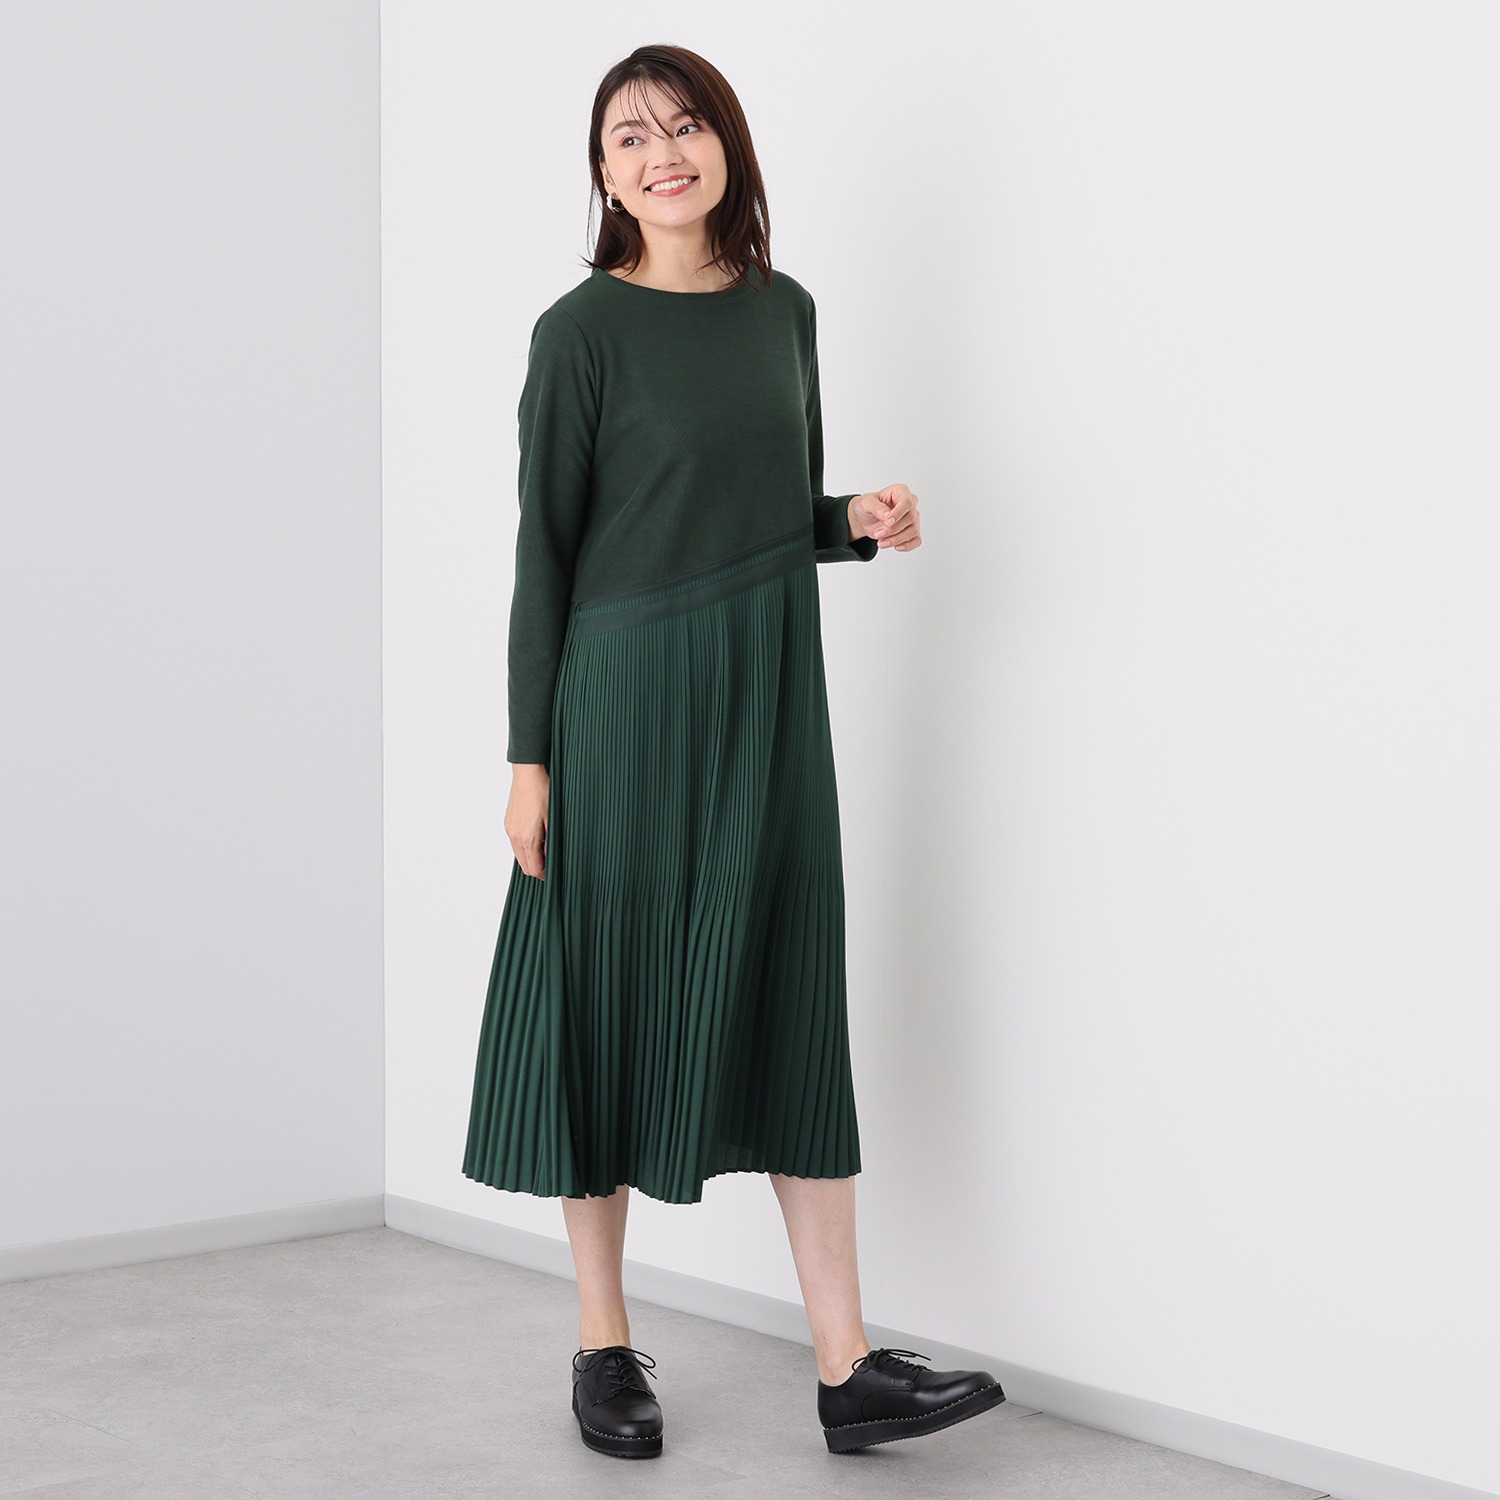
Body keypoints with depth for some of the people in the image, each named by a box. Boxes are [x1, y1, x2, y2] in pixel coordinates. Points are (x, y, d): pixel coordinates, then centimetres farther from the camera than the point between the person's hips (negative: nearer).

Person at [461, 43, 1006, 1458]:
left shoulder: (784, 310, 9)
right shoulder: (584, 330, -6)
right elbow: (543, 546, -6)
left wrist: (860, 519, -4)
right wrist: (529, 755, -10)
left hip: (770, 702, 5)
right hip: (623, 696, -5)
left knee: (791, 1009, 4)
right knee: (610, 1004, 3)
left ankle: (846, 1367, 7)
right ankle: (604, 1344, 17)